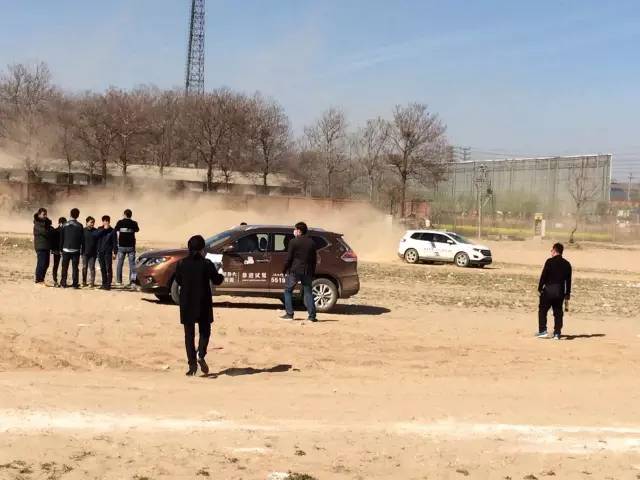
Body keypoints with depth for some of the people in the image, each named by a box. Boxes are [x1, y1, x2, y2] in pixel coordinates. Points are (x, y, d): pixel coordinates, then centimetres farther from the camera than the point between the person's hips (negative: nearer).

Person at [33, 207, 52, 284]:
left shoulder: (45, 222, 16)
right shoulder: (37, 224, -10)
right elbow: (45, 233, -19)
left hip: (46, 247, 8)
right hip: (40, 247, -8)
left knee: (46, 264, 10)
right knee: (41, 263, -8)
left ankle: (41, 279, 18)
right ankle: (38, 280, -3)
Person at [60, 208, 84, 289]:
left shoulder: (65, 225, 2)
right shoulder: (79, 226, -4)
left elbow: (61, 238, 5)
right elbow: (82, 239, -1)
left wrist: (61, 248, 11)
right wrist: (82, 249, 6)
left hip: (66, 249, 1)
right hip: (76, 250, -1)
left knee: (65, 267, 9)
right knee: (75, 267, 2)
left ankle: (63, 283, 7)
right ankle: (75, 283, -1)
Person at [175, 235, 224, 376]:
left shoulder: (182, 263, -3)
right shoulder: (206, 264, -10)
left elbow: (178, 280, 8)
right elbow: (216, 280, -3)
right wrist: (221, 276, 18)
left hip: (186, 302, 2)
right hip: (203, 302, -1)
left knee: (189, 333, 9)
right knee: (205, 330, 14)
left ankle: (192, 363, 4)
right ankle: (201, 356, -8)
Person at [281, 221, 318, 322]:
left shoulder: (294, 242, -7)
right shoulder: (311, 242, 9)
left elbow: (289, 258, -8)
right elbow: (315, 258, 12)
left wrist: (285, 270, 1)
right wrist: (312, 271, 17)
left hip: (294, 270, -4)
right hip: (307, 271, 4)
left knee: (288, 290, 10)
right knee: (308, 292, 7)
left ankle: (289, 314, 4)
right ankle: (312, 315, -1)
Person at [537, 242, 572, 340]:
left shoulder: (550, 261, -7)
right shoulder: (567, 264, 8)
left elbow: (543, 276, -9)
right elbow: (568, 281, 11)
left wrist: (540, 289, -1)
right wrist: (567, 295, 16)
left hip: (549, 290, -4)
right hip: (560, 292, 4)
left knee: (542, 310, 7)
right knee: (558, 313, 11)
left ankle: (542, 331, 1)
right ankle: (557, 333, 8)